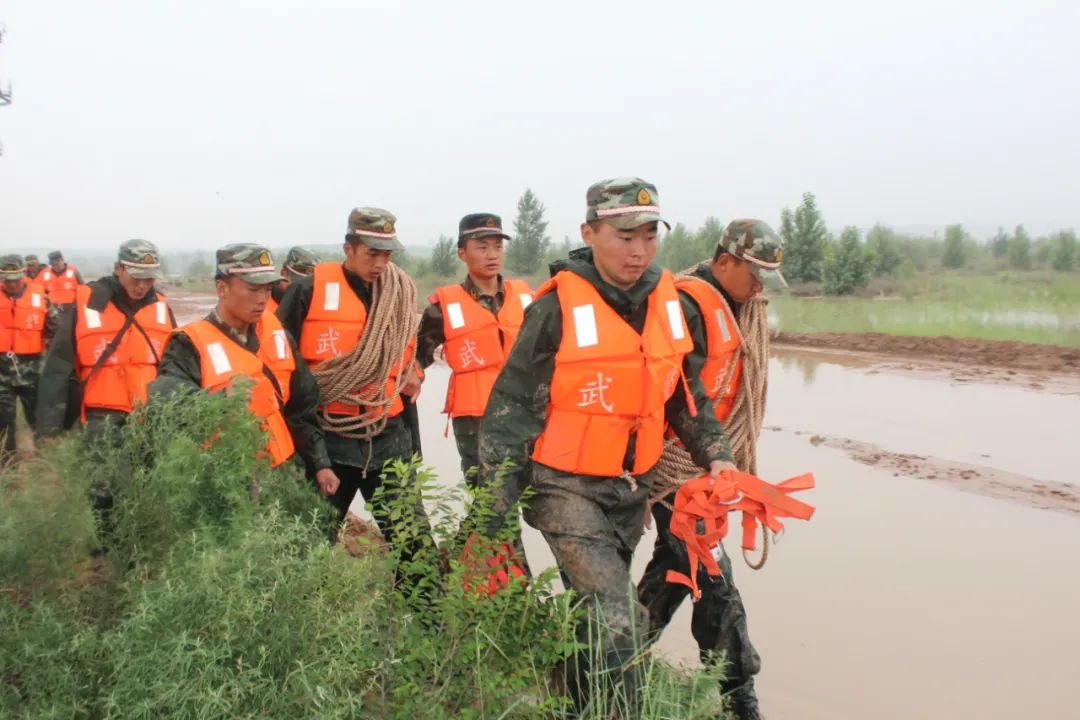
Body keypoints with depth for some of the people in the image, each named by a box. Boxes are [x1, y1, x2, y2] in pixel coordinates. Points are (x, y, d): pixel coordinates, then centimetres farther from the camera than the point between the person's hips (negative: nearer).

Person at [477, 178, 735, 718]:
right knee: (618, 621, -14)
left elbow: (684, 393, 16)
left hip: (632, 490, 6)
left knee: (594, 617, 20)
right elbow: (511, 408, -13)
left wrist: (715, 454, 4)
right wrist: (496, 509, -13)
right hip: (567, 489, -6)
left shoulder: (667, 302, 2)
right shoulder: (559, 307, -16)